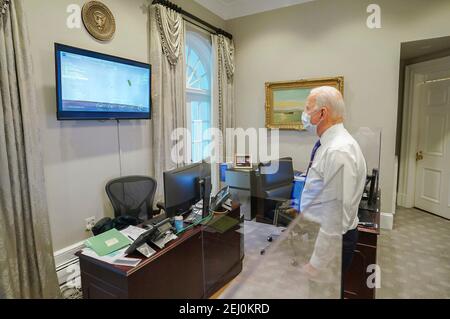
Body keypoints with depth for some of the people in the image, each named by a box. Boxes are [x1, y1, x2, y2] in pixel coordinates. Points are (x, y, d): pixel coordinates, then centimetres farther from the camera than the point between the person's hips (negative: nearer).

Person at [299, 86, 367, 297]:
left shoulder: (338, 152, -27)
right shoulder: (328, 145, 5)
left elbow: (336, 214, -27)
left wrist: (315, 265, -22)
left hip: (331, 238, -9)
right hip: (318, 232, 9)